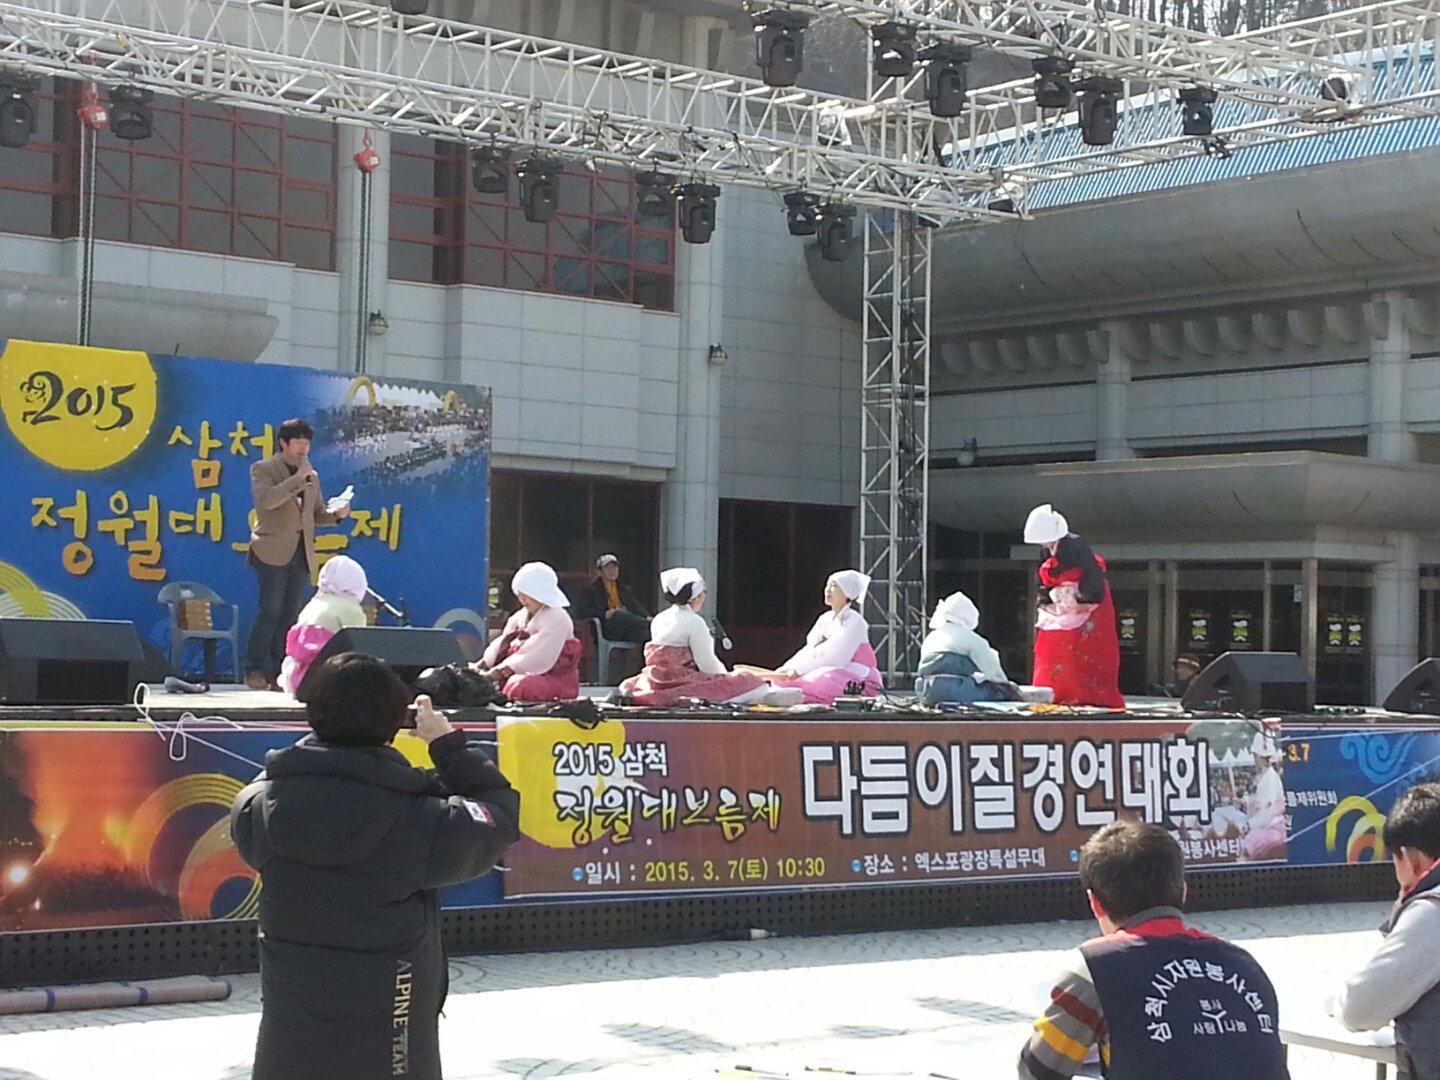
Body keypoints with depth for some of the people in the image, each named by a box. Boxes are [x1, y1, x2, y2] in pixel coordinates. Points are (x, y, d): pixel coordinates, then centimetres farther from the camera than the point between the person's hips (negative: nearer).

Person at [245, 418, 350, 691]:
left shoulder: (312, 476, 19)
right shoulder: (263, 469, 1)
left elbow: (317, 514, 20)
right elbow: (266, 499, -18)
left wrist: (337, 514, 0)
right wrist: (297, 478, -17)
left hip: (301, 553, 6)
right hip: (273, 551, -6)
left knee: (289, 614, 3)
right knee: (271, 610, -11)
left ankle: (280, 672, 5)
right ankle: (254, 670, -6)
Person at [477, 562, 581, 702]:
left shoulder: (557, 619, -13)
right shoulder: (521, 616, 14)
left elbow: (540, 660, -23)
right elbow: (500, 645, 7)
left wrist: (501, 671, -26)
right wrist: (485, 663, -12)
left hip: (555, 681, -9)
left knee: (518, 686, -36)